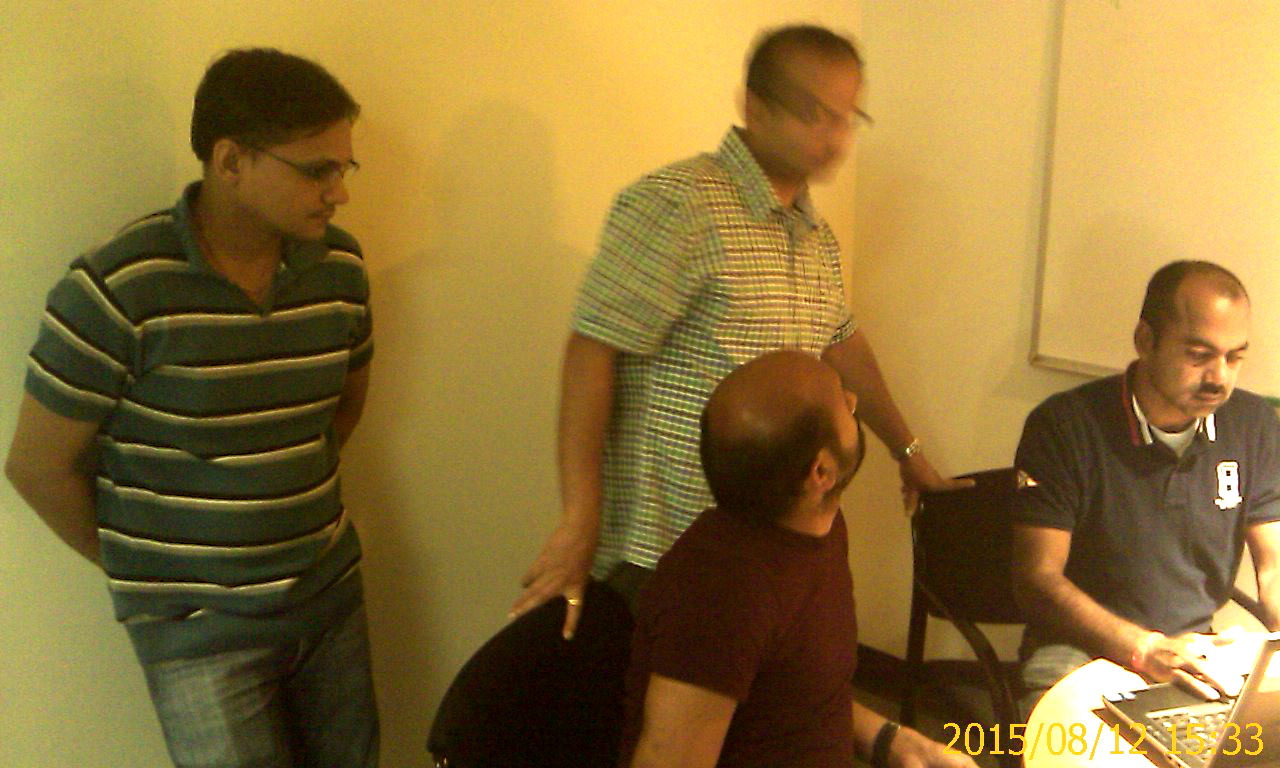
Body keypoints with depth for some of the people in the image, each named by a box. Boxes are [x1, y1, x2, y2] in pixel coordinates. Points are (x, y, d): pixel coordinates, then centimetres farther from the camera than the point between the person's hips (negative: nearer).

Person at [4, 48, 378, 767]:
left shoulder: (340, 266, -3)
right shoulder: (115, 290, -18)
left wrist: (288, 502, 9)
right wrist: (137, 566, 3)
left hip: (332, 591, 5)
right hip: (198, 625, -5)